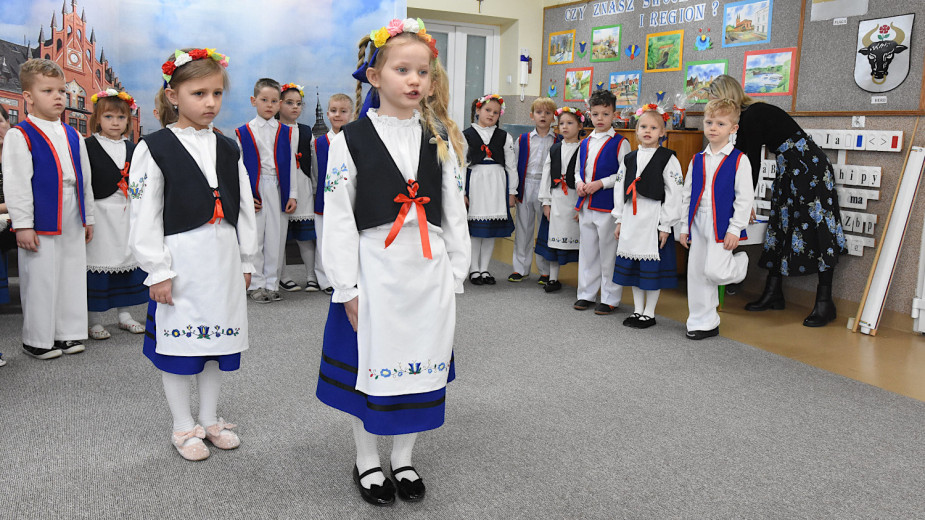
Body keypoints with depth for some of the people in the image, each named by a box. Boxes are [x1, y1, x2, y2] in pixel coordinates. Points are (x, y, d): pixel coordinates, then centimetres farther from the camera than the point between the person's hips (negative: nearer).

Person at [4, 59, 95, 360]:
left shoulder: (73, 137, 12)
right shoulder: (20, 136, -7)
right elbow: (16, 184, -10)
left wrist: (88, 218, 16)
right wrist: (23, 225, -13)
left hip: (72, 222, 6)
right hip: (41, 224, -6)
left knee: (72, 277, 11)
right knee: (40, 280, 1)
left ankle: (68, 333, 24)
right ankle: (37, 340, 14)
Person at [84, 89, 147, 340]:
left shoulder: (131, 148, 11)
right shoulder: (88, 146, -4)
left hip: (128, 213, 5)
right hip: (101, 213, -5)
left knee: (128, 260, 10)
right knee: (98, 261, -2)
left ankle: (124, 314, 23)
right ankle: (95, 320, 9)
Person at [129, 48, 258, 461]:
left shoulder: (228, 149, 9)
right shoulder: (154, 148, -5)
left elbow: (244, 209, 12)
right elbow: (144, 215, -8)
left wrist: (245, 261, 10)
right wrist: (157, 270, -11)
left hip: (223, 258, 5)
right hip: (180, 259, -4)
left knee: (216, 339, 13)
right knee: (178, 343, 5)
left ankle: (210, 419, 29)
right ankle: (184, 427, 21)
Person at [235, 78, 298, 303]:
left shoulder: (285, 132, 8)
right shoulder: (244, 132, 3)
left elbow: (290, 165, 8)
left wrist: (293, 195, 2)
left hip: (278, 190, 2)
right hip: (254, 190, -2)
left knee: (276, 238, 4)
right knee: (254, 237, 1)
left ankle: (272, 283, 13)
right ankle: (257, 284, 11)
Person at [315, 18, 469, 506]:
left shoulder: (440, 139, 7)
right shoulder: (352, 139, -4)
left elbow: (454, 210, 9)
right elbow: (338, 218, -6)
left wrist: (454, 274, 5)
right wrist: (347, 287, -8)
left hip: (430, 271, 3)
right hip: (375, 269, -3)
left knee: (420, 367, 12)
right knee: (370, 369, 8)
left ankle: (403, 459, 32)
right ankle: (367, 461, 30)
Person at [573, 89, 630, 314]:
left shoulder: (620, 143, -5)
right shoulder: (585, 143, 13)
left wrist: (601, 183, -17)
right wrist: (579, 183, 0)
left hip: (608, 205, -6)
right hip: (586, 205, 6)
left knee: (608, 252, -1)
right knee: (587, 250, 13)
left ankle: (610, 299, 9)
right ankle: (586, 294, 24)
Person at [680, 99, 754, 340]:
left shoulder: (739, 160, -5)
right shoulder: (697, 160, 10)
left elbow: (745, 198, -8)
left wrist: (735, 229, -13)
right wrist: (685, 226, 10)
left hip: (722, 225, -5)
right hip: (698, 223, 5)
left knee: (713, 271, -15)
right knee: (696, 273, 6)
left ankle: (739, 264, 21)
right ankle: (703, 322, 18)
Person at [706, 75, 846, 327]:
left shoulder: (754, 115, -19)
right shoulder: (744, 117, 9)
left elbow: (754, 163, -18)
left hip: (810, 168, -10)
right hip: (788, 171, 10)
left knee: (816, 231, -8)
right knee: (780, 228, 10)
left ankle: (825, 302, -4)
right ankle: (773, 294, 16)